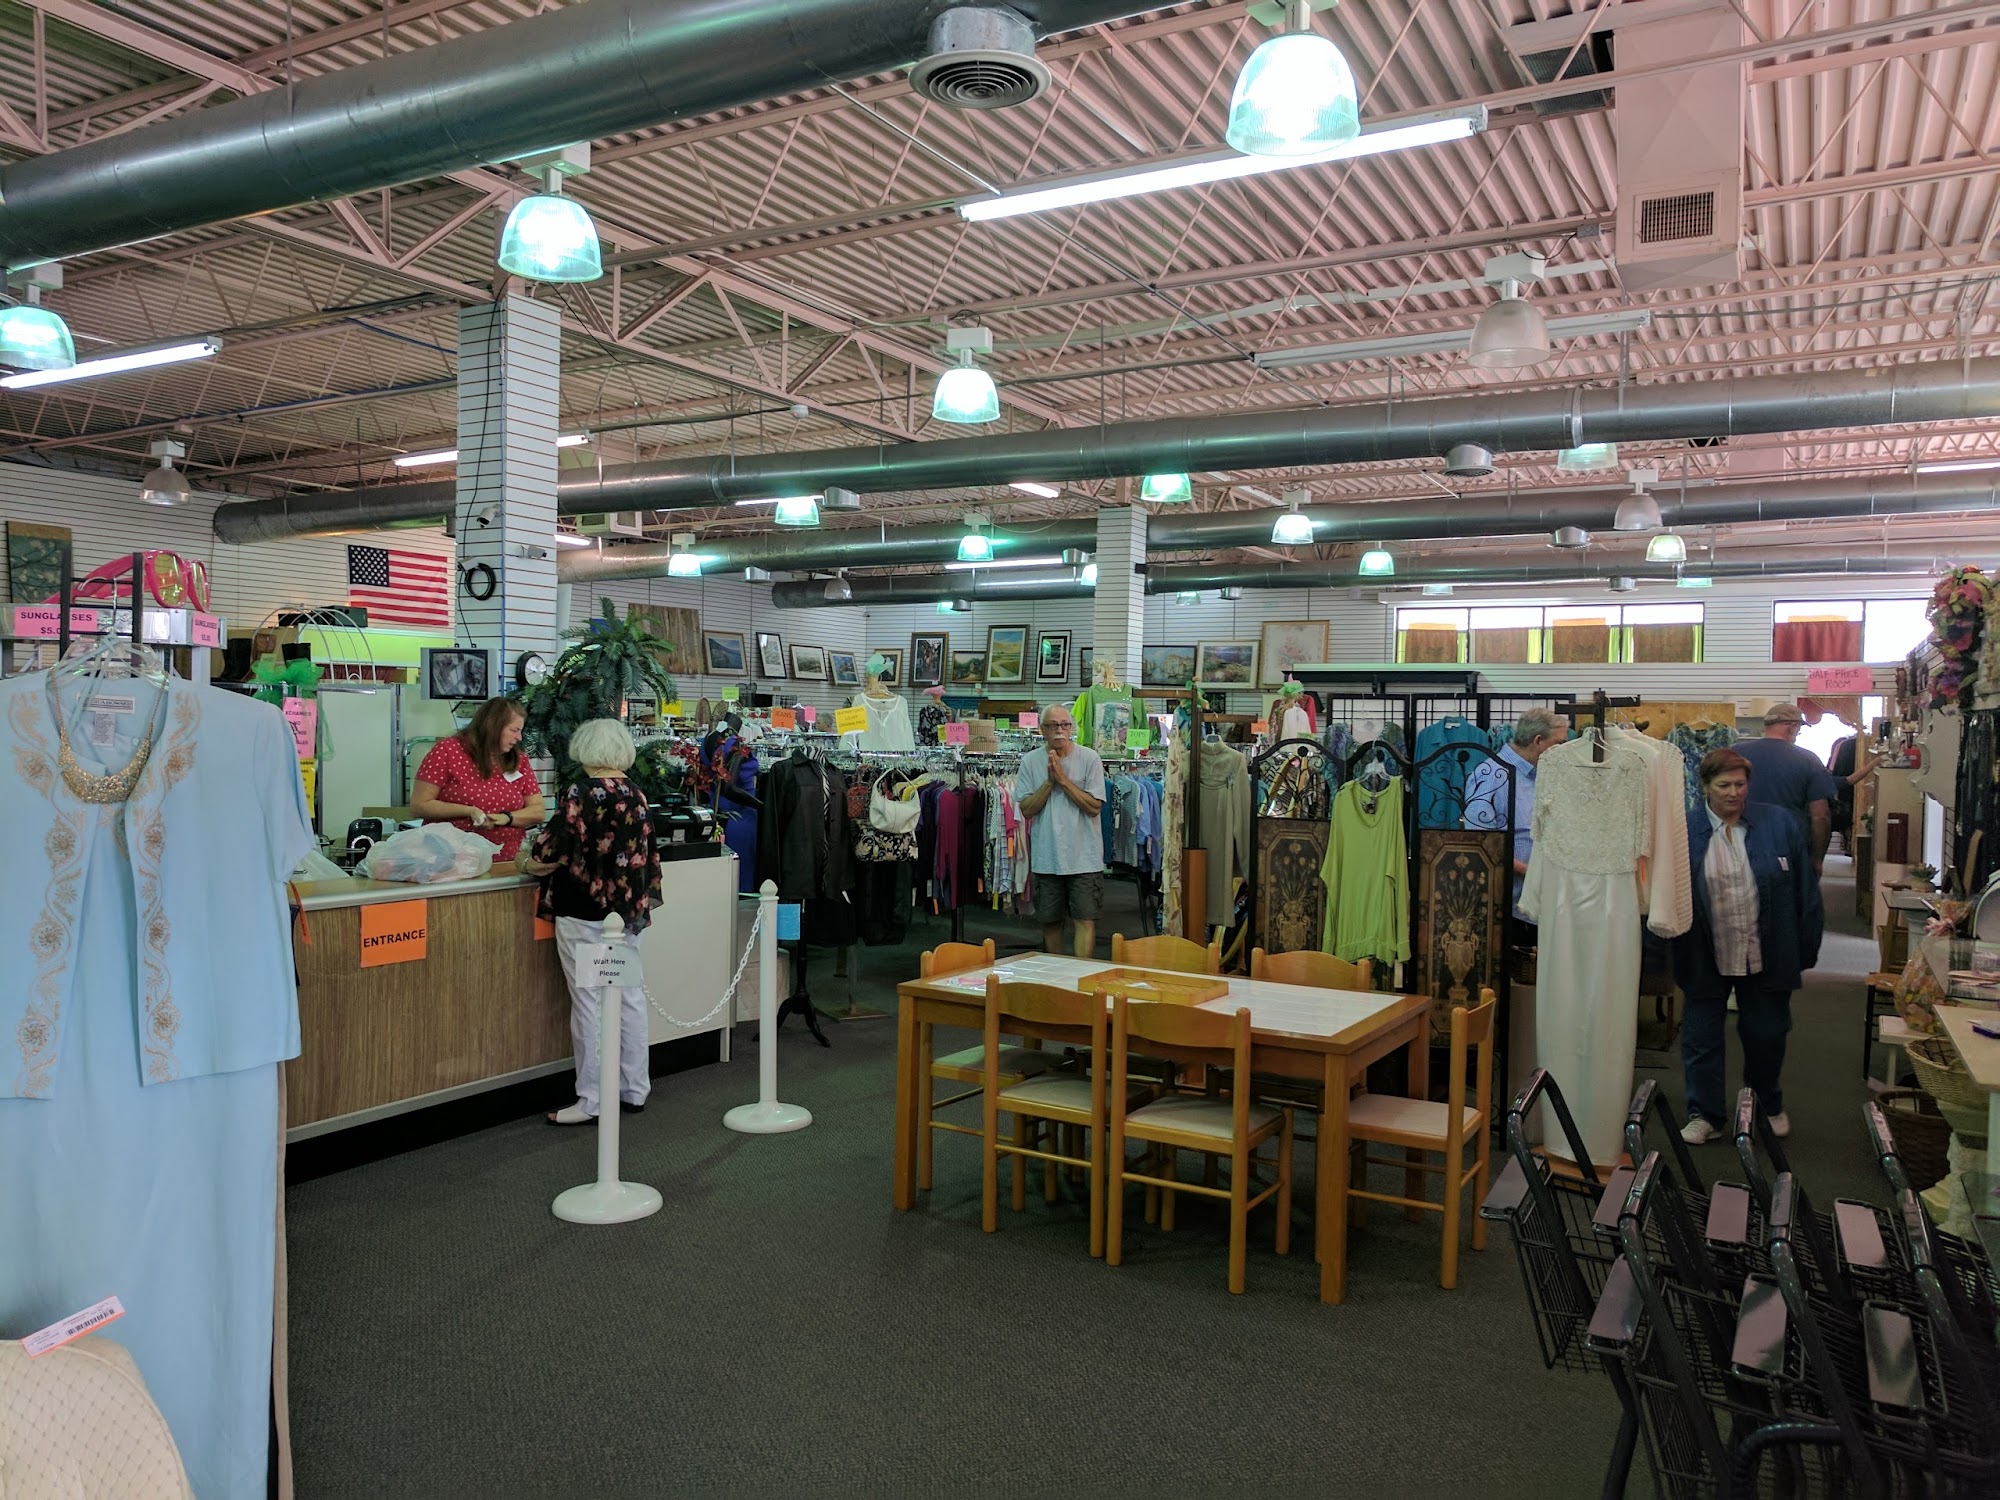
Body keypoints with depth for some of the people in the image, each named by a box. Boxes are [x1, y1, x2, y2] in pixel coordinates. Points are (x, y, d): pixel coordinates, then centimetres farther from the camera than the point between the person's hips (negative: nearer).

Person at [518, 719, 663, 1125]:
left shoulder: (580, 793, -13)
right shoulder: (637, 795, 6)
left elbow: (554, 848, -14)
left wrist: (528, 863, 6)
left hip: (585, 912, -7)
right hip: (629, 910, 7)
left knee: (590, 1003, -1)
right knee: (630, 997, 11)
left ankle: (592, 1101, 4)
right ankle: (635, 1090, 19)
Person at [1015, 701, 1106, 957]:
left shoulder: (1089, 758, -4)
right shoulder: (1030, 761, 3)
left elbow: (1094, 807, -9)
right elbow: (1026, 809, -2)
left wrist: (1063, 779, -13)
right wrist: (1050, 781, -12)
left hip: (1084, 857, -3)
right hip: (1046, 857, 3)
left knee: (1085, 919, -8)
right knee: (1050, 920, 13)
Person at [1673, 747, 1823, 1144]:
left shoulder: (1779, 823, -2)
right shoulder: (1683, 829, -7)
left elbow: (1805, 888, 3)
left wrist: (1806, 949, 2)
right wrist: (1673, 958, -4)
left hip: (1766, 958, 1)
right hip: (1706, 959, -1)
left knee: (1766, 1036, 16)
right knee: (1701, 1037, 6)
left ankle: (1770, 1105, 39)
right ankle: (1706, 1114, 21)